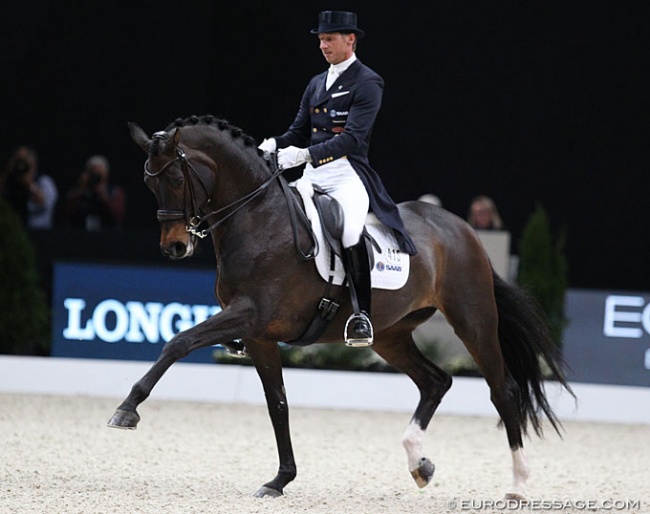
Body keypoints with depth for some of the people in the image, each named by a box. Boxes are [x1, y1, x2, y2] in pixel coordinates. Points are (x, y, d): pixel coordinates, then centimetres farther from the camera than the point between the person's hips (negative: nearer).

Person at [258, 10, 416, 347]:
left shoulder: (367, 83, -3)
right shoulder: (316, 85, 20)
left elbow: (352, 138, -15)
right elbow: (298, 133, 19)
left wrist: (305, 154, -25)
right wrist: (274, 145, -4)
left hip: (347, 173, -7)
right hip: (312, 177, 7)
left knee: (349, 231, -34)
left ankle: (361, 311, -23)